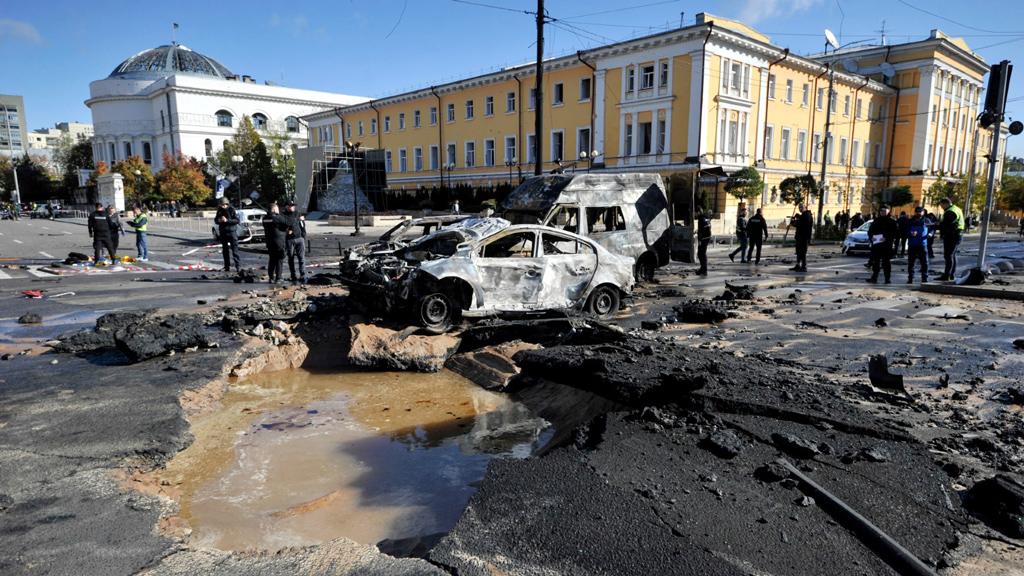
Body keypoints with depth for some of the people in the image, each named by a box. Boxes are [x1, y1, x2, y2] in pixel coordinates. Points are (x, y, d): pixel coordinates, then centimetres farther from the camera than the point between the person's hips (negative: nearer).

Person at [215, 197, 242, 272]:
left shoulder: (231, 209, -7)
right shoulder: (219, 210, 8)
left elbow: (237, 220, -12)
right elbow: (215, 219, 17)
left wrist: (227, 220, -22)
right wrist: (218, 220, -6)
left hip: (232, 232, -5)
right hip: (223, 232, 6)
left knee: (234, 250, -9)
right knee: (225, 250, 10)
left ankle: (238, 266, -9)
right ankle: (227, 267, 16)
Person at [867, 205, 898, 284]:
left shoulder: (892, 222, 2)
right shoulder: (875, 221, 15)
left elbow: (895, 232, -7)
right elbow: (870, 231, 16)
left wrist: (887, 238, -20)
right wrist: (871, 237, -4)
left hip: (887, 245, -4)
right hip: (875, 244, 4)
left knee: (886, 262, -2)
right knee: (875, 262, 4)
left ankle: (888, 278, 3)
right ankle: (874, 277, 8)